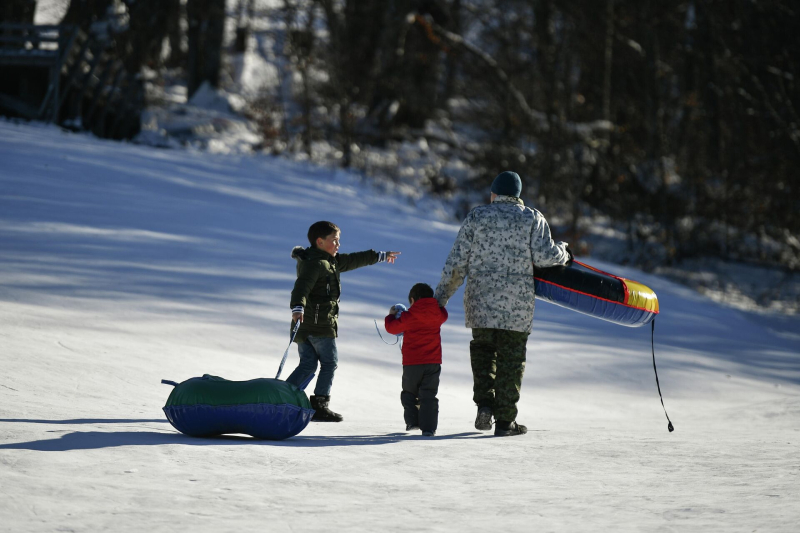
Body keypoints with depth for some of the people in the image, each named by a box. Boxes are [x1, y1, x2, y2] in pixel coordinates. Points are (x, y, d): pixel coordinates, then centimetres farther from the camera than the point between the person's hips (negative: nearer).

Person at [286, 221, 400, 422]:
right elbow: (302, 286, -29)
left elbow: (353, 260, 32)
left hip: (305, 325, 10)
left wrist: (381, 256, 42)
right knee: (329, 363, -2)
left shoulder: (332, 262, 19)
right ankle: (320, 404, -3)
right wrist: (297, 308, -47)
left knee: (308, 365, 8)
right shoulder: (314, 264, -13)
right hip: (319, 323, -10)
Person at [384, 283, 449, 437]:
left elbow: (392, 328, 5)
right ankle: (428, 427, -8)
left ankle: (412, 421, 15)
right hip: (433, 362, 2)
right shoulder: (438, 314, -1)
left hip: (412, 363, -2)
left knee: (409, 393, 19)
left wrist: (391, 316, 24)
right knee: (429, 395, 2)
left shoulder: (408, 317, -8)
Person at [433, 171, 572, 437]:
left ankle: (484, 402, -1)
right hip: (518, 305, -1)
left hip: (480, 301, 1)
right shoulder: (532, 219, 2)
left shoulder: (476, 217, 4)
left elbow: (457, 261, 1)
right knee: (511, 358, 6)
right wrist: (563, 253, 14)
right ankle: (505, 420, 5)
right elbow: (544, 256, -8)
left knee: (483, 349, 18)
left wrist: (441, 295, 8)